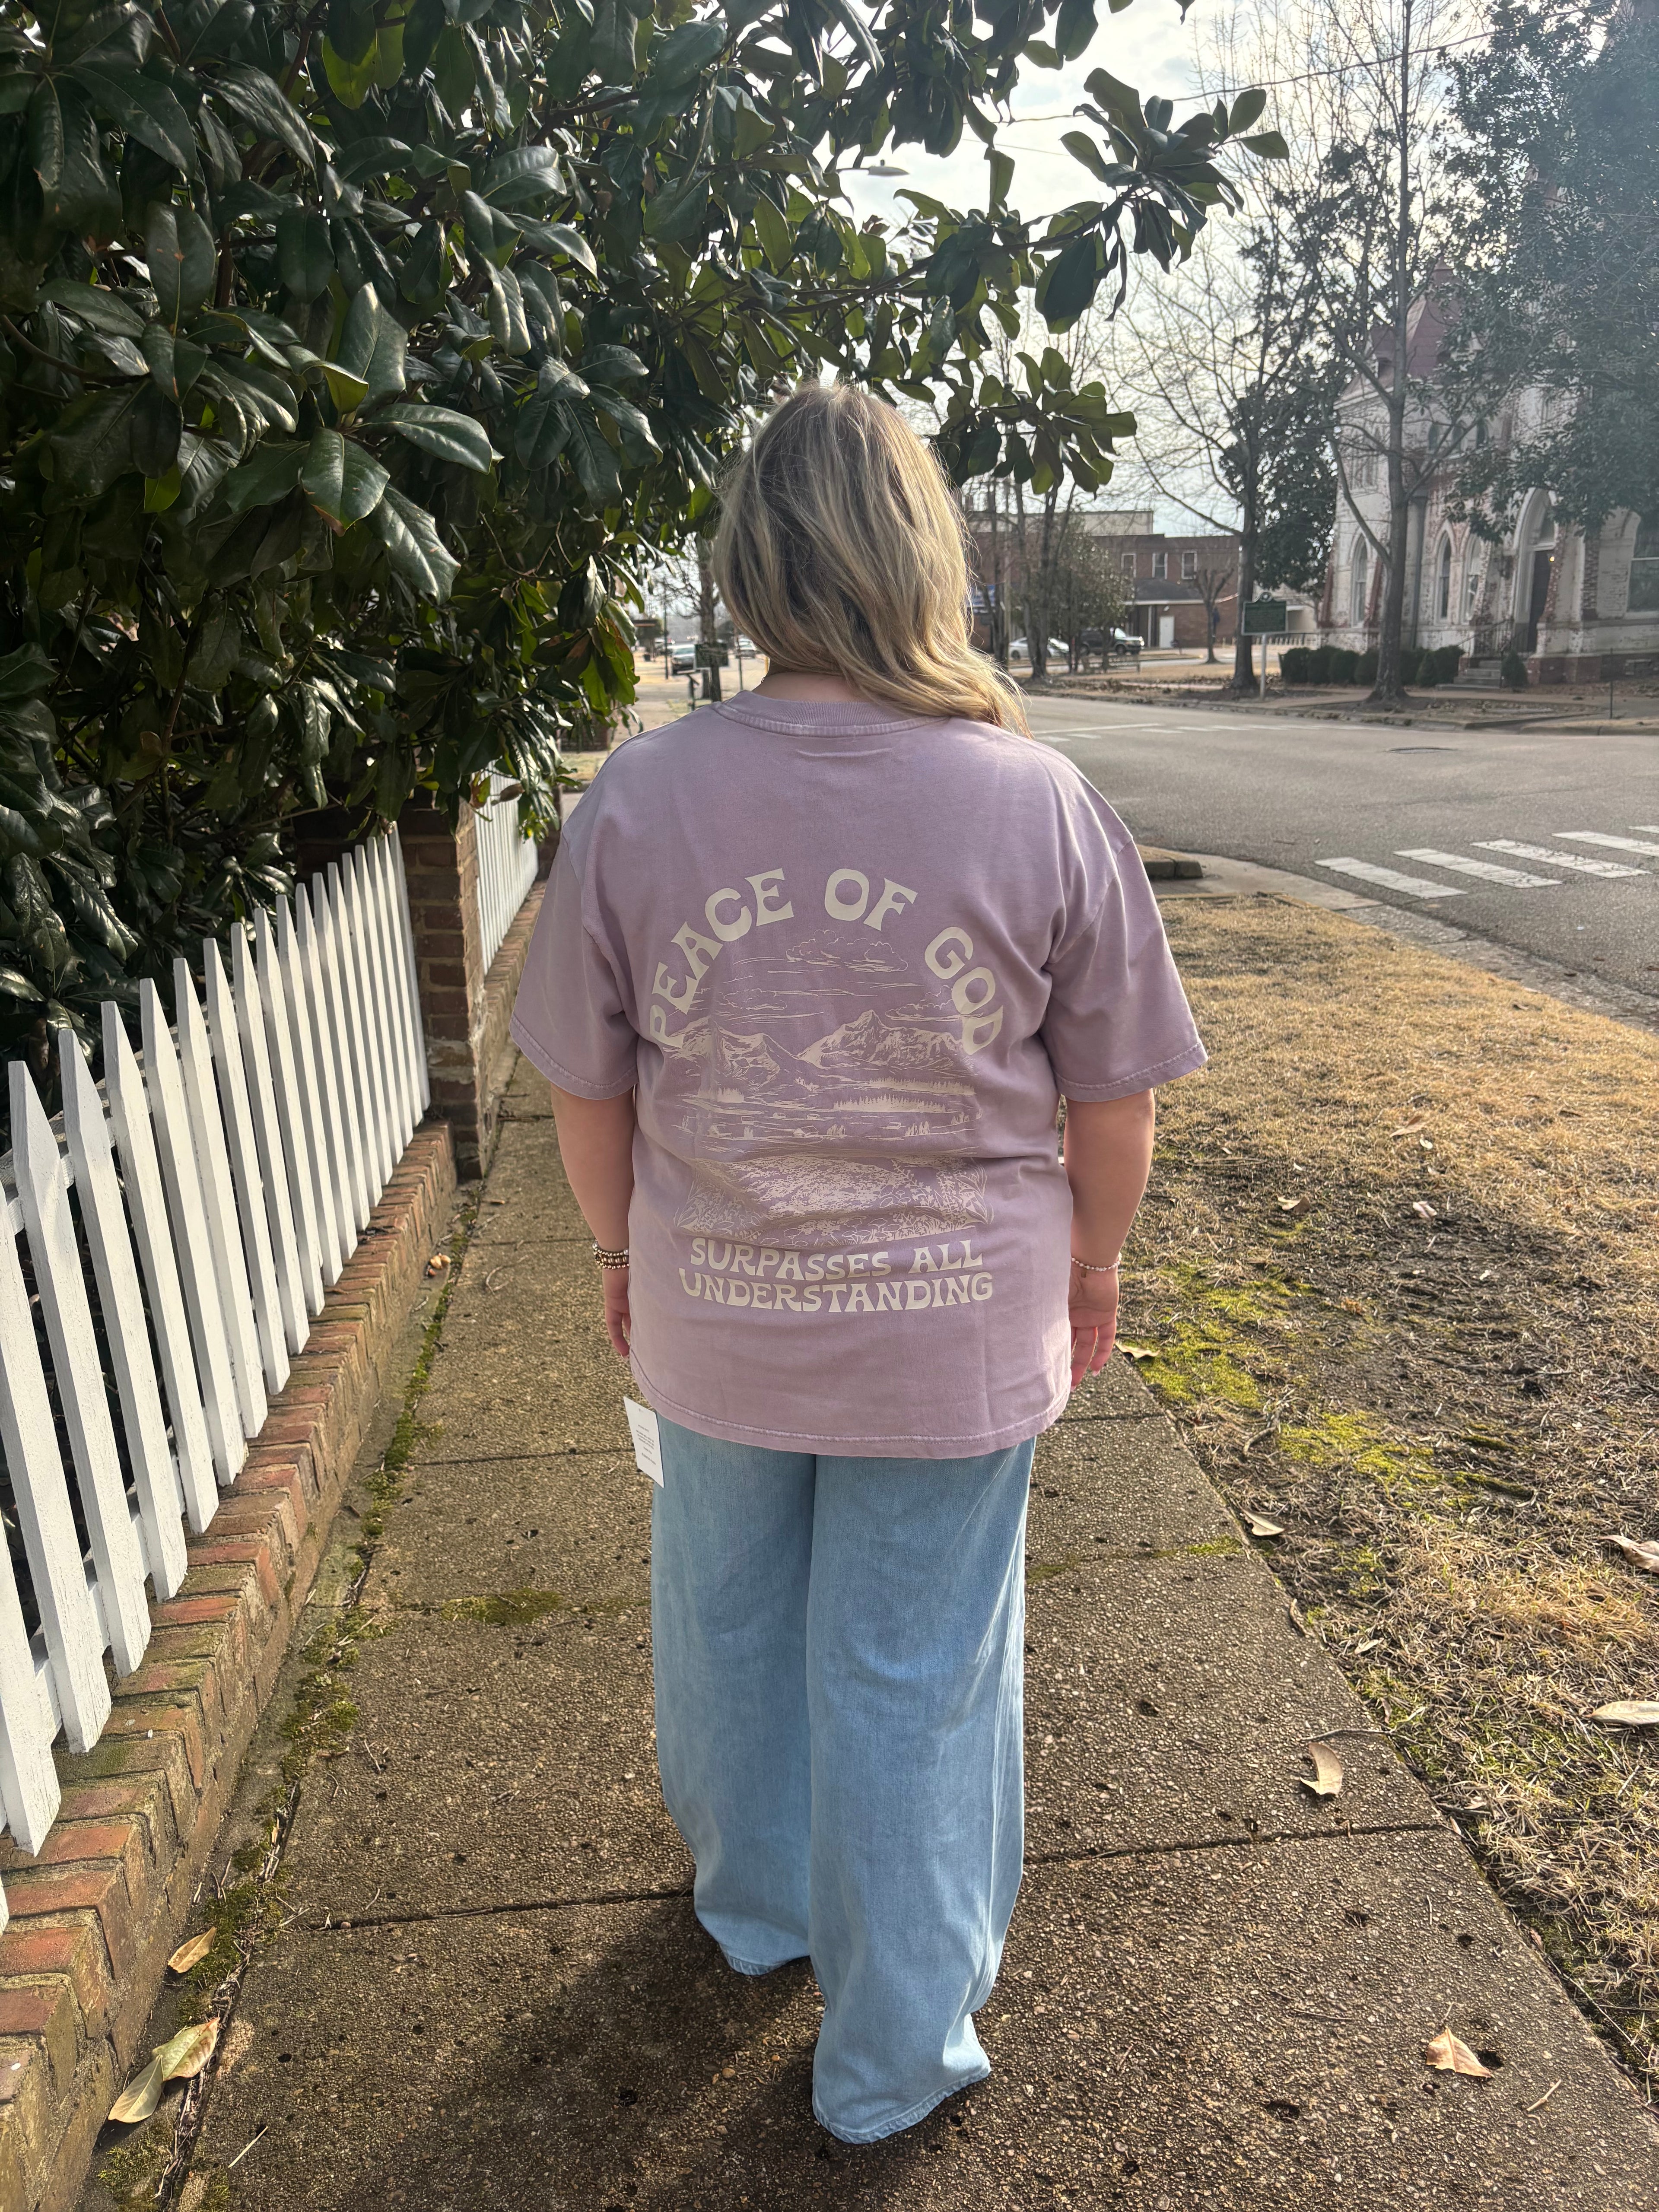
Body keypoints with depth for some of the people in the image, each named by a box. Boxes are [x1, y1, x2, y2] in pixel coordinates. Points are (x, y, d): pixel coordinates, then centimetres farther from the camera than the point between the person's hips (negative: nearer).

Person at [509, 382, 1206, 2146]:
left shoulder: (636, 798, -12)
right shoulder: (1038, 801, -14)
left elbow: (586, 1088, -3)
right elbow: (1115, 1096, -6)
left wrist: (622, 1253, 14)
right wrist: (1092, 1259, 12)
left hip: (714, 1320, 2)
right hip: (958, 1335, -1)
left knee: (727, 1624, 26)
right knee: (914, 1680, 16)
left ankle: (755, 1907, 54)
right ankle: (894, 2056, 38)